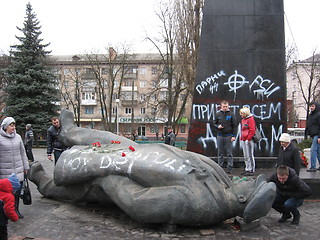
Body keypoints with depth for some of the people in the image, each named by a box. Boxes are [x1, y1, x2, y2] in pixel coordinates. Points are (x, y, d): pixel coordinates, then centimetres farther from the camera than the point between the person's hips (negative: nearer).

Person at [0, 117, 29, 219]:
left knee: (17, 191, 9)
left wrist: (26, 166, 16)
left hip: (18, 170, 4)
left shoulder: (18, 137, 8)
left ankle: (16, 210, 24)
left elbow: (23, 153, 15)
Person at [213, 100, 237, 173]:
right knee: (220, 153, 8)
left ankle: (230, 168, 8)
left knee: (229, 153, 1)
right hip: (220, 136, 3)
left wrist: (234, 136, -7)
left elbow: (234, 125, 0)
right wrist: (217, 126, -8)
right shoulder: (218, 114, 6)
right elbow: (214, 123, 15)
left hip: (228, 136, -2)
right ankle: (220, 167, 17)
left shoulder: (231, 114, 0)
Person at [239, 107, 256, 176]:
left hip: (249, 140, -9)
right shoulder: (243, 120, 17)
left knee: (250, 155, -4)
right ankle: (247, 169, 22)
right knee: (245, 156, 13)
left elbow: (252, 130, -16)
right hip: (243, 140, 9)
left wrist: (248, 139, -18)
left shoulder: (250, 119, -10)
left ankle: (251, 170, 2)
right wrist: (241, 138, 16)